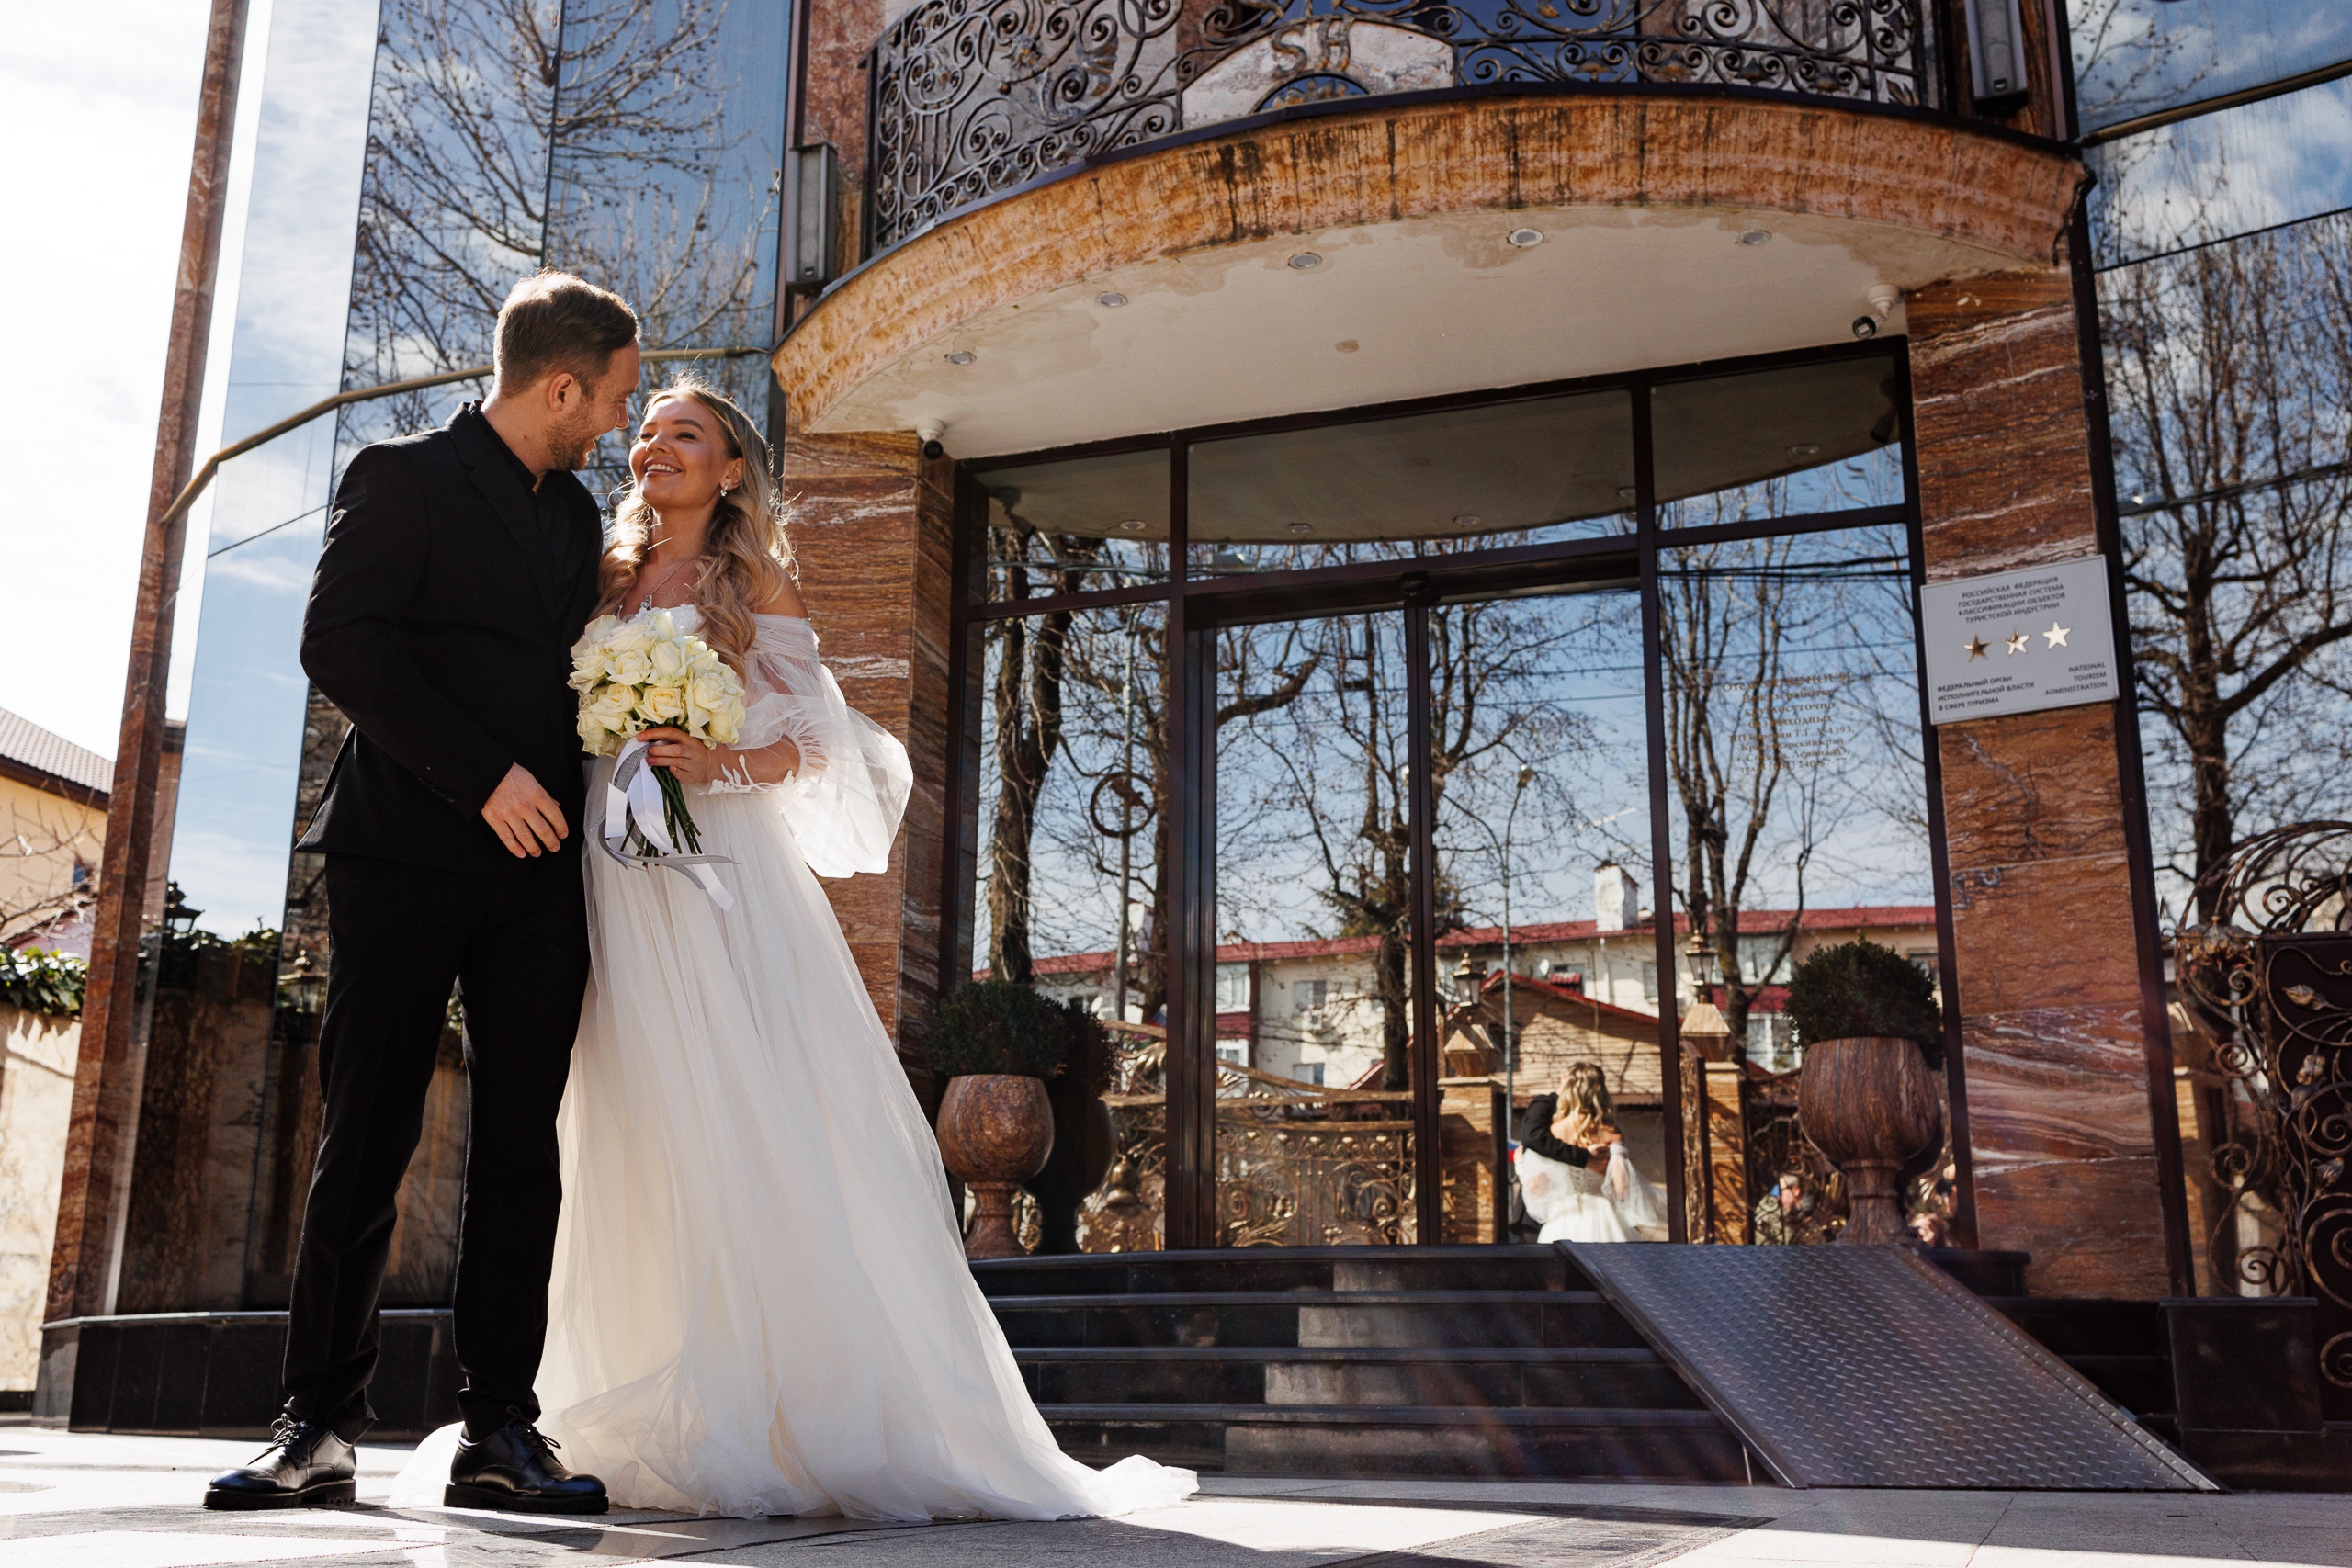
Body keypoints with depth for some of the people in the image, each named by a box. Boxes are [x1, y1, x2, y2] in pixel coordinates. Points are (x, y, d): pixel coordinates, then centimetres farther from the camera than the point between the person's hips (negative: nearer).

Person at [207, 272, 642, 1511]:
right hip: (406, 853, -5)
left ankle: (499, 1431, 4)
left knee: (521, 1151, 1)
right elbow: (340, 644, -11)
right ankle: (318, 1425, 6)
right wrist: (484, 777, -16)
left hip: (536, 868, 5)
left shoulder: (576, 514, 20)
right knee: (365, 1144, -2)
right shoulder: (400, 478, 1)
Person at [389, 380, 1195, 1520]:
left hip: (725, 879, -3)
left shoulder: (757, 584, 8)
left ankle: (824, 1416, -4)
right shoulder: (605, 582, 18)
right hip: (617, 882, 4)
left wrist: (717, 764, -14)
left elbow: (811, 744, 2)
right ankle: (669, 1428, 6)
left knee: (763, 1123, -10)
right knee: (638, 1137, 0)